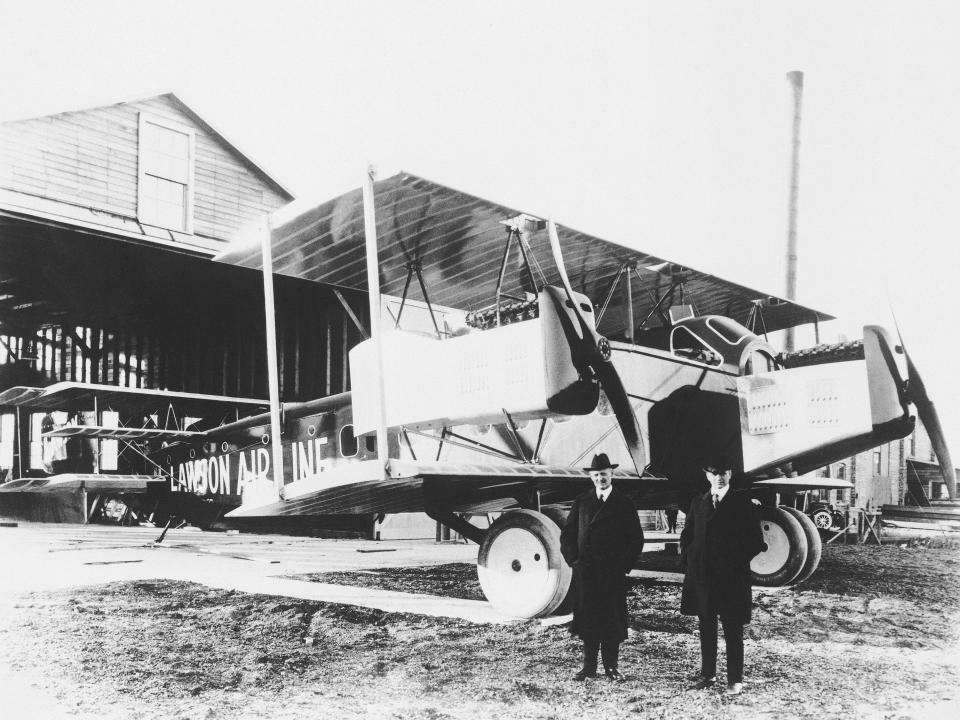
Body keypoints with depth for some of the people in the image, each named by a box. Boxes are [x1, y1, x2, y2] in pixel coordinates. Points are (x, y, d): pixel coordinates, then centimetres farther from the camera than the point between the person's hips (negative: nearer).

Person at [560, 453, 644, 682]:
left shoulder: (624, 503, 3)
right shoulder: (581, 501, 9)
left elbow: (636, 538, 5)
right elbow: (567, 534, 12)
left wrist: (624, 564, -3)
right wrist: (573, 559, 1)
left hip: (612, 573, -2)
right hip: (584, 572, 2)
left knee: (612, 620, 1)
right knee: (587, 618, 4)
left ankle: (611, 667, 13)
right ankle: (589, 667, 14)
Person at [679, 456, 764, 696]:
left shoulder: (742, 503, -2)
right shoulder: (698, 503, 10)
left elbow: (756, 540, -1)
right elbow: (686, 536, 18)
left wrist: (738, 562, -6)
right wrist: (689, 561, 6)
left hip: (732, 577, -4)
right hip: (701, 576, 4)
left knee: (733, 631, 0)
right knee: (706, 628, 12)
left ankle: (735, 680, 8)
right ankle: (707, 673, 22)